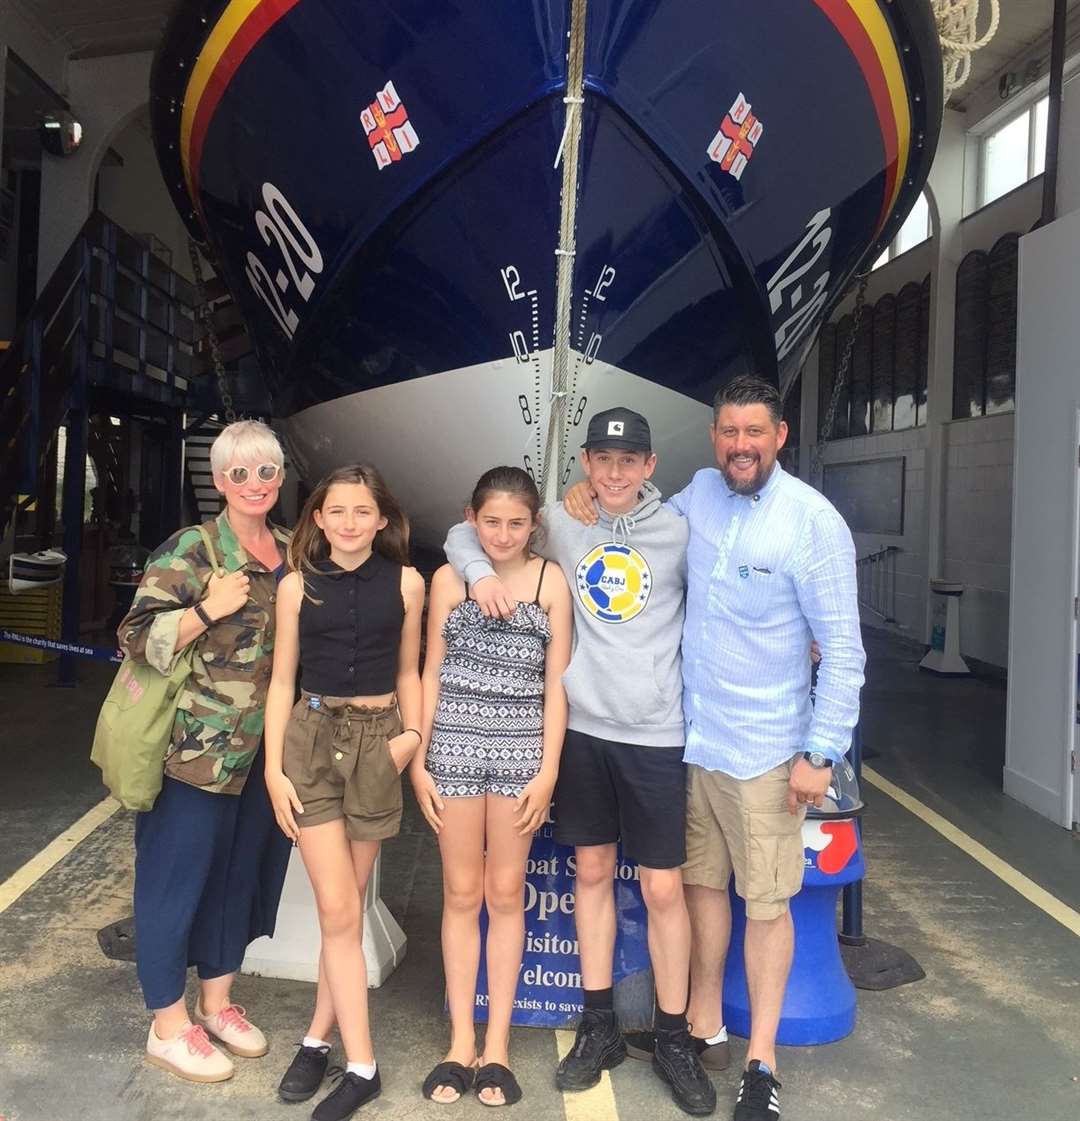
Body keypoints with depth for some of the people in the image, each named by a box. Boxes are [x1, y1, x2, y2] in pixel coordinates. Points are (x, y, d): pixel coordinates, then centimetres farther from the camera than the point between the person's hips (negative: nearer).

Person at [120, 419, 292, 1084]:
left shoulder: (292, 553, 8)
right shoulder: (190, 551, -11)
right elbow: (137, 639, -15)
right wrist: (207, 610, -26)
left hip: (266, 748, 7)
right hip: (197, 748, -7)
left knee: (243, 870, 17)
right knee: (178, 874, 5)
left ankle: (216, 1001, 36)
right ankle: (168, 1026, 23)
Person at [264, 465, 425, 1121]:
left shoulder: (405, 582, 0)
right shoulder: (298, 585, 0)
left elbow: (407, 671, 9)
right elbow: (283, 680, 2)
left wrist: (413, 736, -4)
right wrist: (274, 769, -2)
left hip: (378, 743, 1)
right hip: (312, 740, 0)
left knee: (346, 908, 9)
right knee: (339, 910, -3)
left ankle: (318, 1038, 26)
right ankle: (361, 1066, 9)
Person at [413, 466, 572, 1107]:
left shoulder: (551, 580, 1)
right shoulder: (447, 579, 3)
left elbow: (556, 683, 0)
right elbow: (432, 674, 5)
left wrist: (548, 769, -5)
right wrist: (418, 759, 1)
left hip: (522, 750, -1)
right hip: (455, 747, 1)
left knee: (506, 895, 8)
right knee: (462, 895, 9)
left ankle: (497, 1044, 20)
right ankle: (461, 1041, 21)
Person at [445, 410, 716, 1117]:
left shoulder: (678, 533, -2)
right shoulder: (559, 524, 2)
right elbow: (465, 534, 10)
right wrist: (480, 571, -10)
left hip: (656, 734, -2)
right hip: (582, 727, 2)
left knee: (663, 888, 5)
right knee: (593, 872, 14)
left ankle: (674, 1039, 24)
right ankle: (600, 1028, 30)